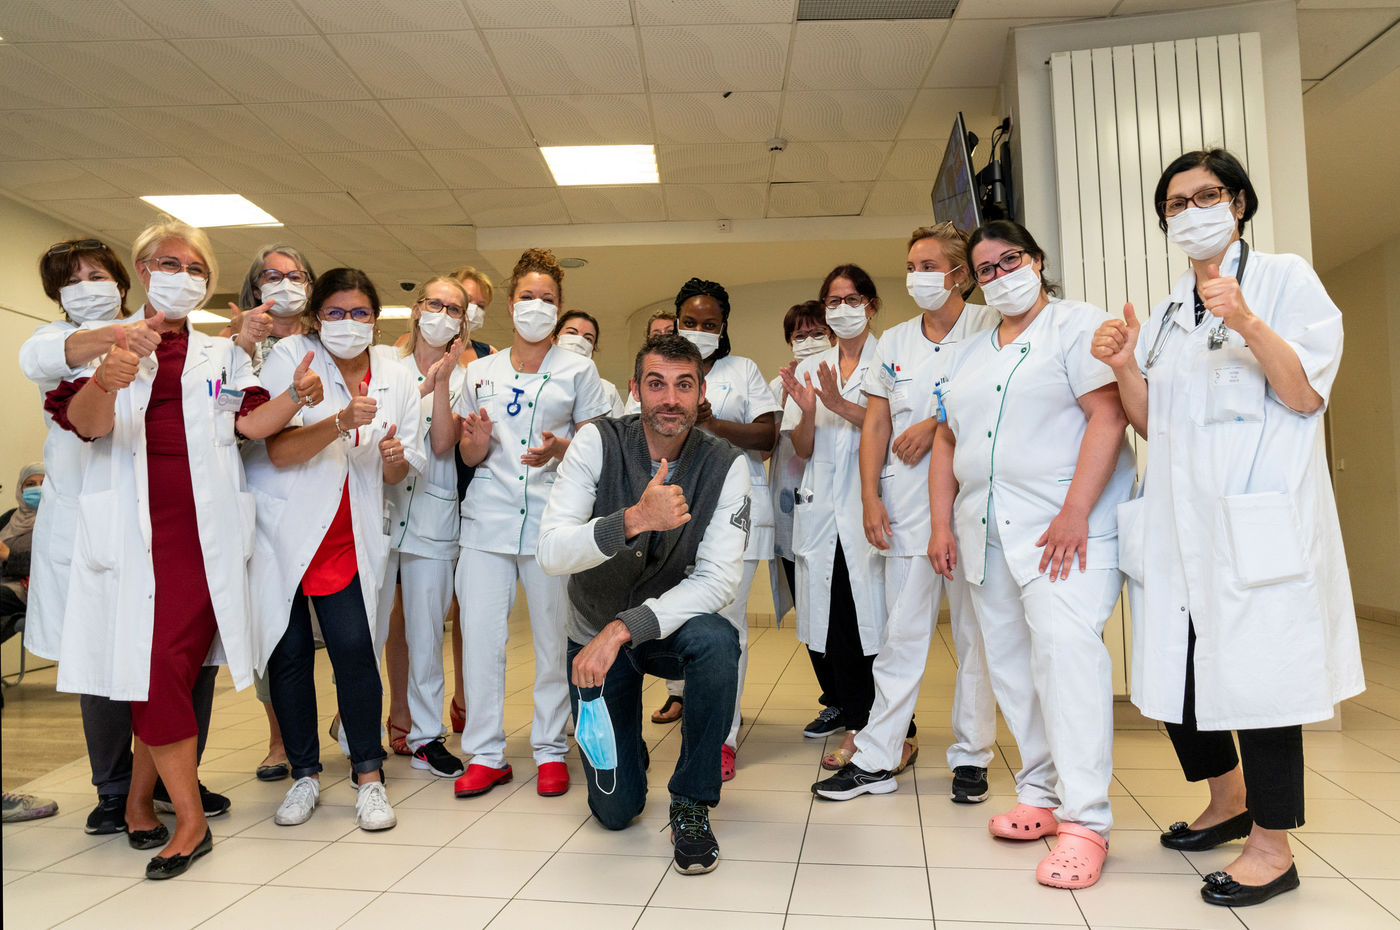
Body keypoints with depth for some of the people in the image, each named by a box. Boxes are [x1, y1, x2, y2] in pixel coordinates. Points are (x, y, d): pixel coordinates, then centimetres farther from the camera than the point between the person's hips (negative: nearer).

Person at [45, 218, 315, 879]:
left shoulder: (222, 355, 17)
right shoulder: (104, 344, 10)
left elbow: (249, 423, 1)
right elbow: (85, 422, -8)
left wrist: (297, 398, -19)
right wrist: (107, 382, -31)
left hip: (204, 532, 2)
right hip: (133, 530, -2)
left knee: (178, 662, 0)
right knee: (152, 665, -6)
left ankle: (140, 799, 18)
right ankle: (190, 819, 2)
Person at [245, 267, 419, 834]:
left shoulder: (395, 378, 4)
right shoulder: (290, 358, -6)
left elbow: (397, 475, 8)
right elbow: (278, 451, -16)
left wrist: (394, 457, -16)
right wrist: (342, 422, -30)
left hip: (349, 537, 1)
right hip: (281, 528, -1)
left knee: (354, 647, -8)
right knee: (289, 651, 4)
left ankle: (369, 776, 4)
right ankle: (304, 775, 19)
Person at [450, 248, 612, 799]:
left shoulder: (578, 371, 8)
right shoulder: (479, 372, 15)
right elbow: (469, 456, 15)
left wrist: (558, 449, -15)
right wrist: (478, 441, -8)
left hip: (552, 518, -2)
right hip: (487, 516, 2)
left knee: (553, 635, 0)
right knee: (479, 632, -2)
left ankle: (551, 749, 14)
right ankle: (485, 754, 10)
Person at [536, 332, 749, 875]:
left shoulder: (726, 465, -16)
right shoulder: (599, 442, -17)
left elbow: (719, 580, -24)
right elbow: (550, 552, -26)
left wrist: (625, 628, -34)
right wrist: (634, 519, -43)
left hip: (670, 628, 0)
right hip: (594, 634, 0)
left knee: (717, 640, -36)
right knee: (615, 809, -1)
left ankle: (692, 801, -13)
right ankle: (627, 749, 38)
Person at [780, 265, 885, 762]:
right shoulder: (809, 368, 16)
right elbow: (803, 449, 12)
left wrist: (842, 406, -17)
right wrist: (807, 412, -8)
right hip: (821, 506, 4)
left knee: (875, 614, -7)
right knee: (828, 615, 4)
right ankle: (850, 716, 18)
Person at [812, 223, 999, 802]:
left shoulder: (991, 328, 3)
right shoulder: (893, 342, 15)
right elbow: (876, 423, 12)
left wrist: (937, 425, -12)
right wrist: (870, 495, 2)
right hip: (907, 509, 3)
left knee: (975, 635, 5)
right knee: (902, 635, 5)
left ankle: (971, 757, 16)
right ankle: (876, 759, 9)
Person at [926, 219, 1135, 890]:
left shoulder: (1078, 325, 1)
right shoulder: (972, 353, 21)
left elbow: (1107, 415, -12)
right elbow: (947, 442, 20)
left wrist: (1074, 514, -20)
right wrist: (941, 525, 9)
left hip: (1063, 526, -7)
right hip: (986, 532, 7)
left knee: (1065, 646, -18)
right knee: (1010, 660, 7)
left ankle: (1083, 818, -12)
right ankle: (1041, 793, 18)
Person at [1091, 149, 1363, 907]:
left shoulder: (1285, 278, 2)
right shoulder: (1166, 316, 17)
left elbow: (1305, 395, -8)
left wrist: (1247, 323, -21)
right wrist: (1125, 368, -2)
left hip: (1257, 515, -6)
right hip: (1181, 516, 6)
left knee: (1255, 668, -4)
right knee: (1173, 670, 9)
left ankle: (1272, 846, 13)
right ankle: (1227, 801, 32)